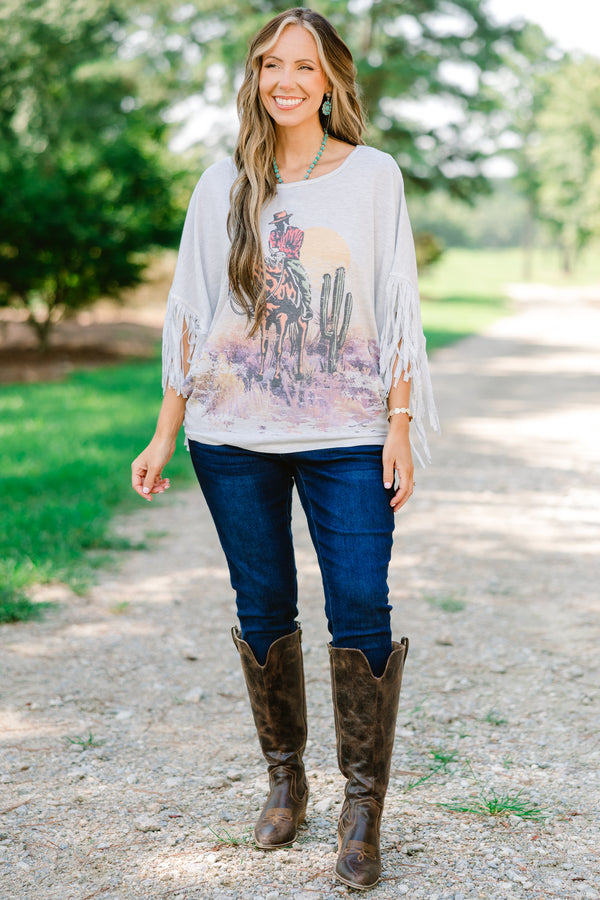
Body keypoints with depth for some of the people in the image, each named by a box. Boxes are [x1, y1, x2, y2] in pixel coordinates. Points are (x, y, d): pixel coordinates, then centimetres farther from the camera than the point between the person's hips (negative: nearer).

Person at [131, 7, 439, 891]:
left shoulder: (373, 175, 4)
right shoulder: (224, 185, 8)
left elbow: (397, 310, 3)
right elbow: (190, 315, 9)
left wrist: (401, 427, -4)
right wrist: (164, 436, 5)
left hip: (346, 435, -2)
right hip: (234, 436, 2)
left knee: (361, 611, -9)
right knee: (263, 610, 8)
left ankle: (363, 808, 5)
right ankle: (285, 779, 26)